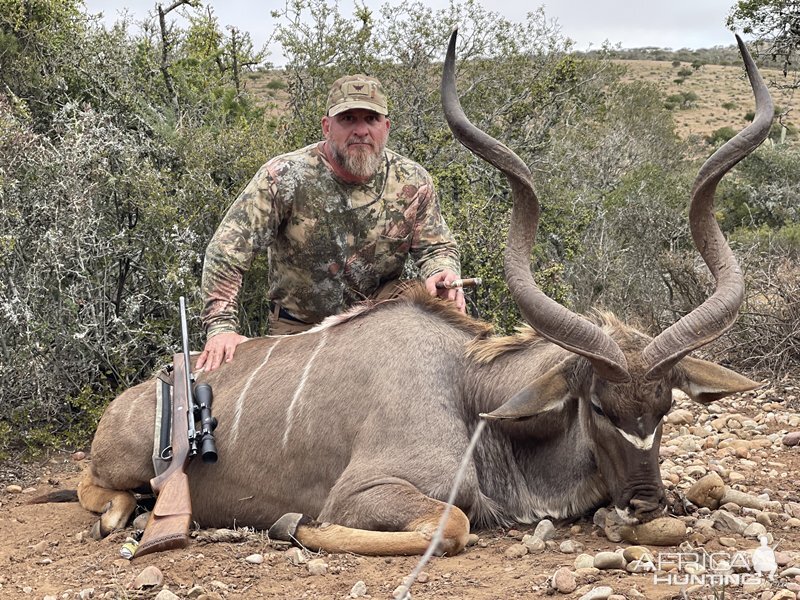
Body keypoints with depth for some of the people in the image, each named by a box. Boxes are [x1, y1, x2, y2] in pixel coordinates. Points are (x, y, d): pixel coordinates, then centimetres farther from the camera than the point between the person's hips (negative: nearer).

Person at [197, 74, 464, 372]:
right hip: (299, 326, -2)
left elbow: (437, 247, 3)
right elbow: (228, 249, -19)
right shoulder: (284, 176, -17)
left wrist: (442, 273, -24)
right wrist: (221, 326, -28)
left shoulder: (412, 182, -7)